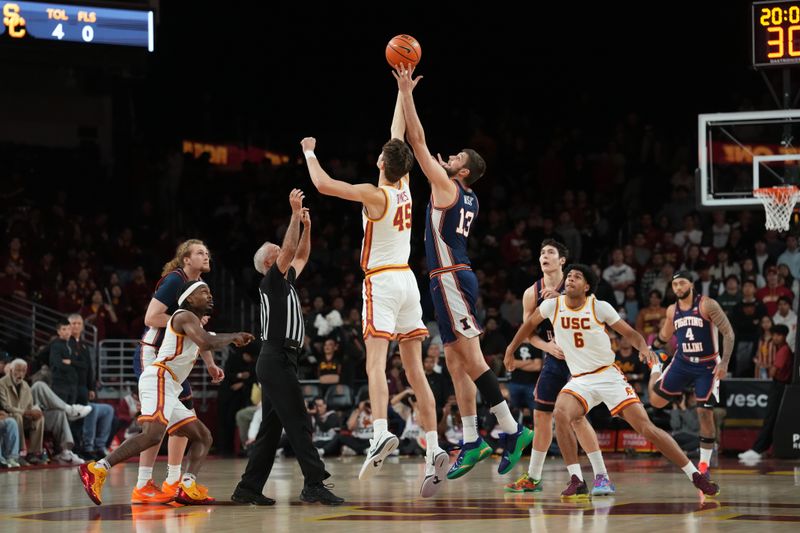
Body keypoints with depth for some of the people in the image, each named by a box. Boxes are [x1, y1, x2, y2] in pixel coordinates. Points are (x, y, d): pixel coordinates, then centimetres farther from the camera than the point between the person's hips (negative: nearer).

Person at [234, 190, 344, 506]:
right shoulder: (271, 281, -5)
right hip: (277, 359, -10)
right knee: (298, 423, -13)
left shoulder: (286, 282, 20)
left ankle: (248, 488, 10)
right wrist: (295, 214, -16)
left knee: (270, 428, 9)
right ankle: (314, 484, -17)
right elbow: (290, 249, -17)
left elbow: (301, 256, 32)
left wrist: (306, 226, 20)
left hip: (277, 362, 10)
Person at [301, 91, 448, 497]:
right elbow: (399, 135, 19)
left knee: (376, 362, -17)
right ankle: (434, 449, -3)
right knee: (414, 370, 4)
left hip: (381, 281, -6)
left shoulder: (375, 195, -11)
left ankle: (381, 433, -37)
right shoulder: (404, 186, 6)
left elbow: (323, 184, -16)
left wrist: (309, 152, 2)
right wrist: (403, 92, 28)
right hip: (407, 280, 6)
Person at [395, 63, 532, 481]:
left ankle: (511, 430, -15)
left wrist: (406, 93, -1)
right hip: (453, 278, 10)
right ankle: (472, 442, 6)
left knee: (470, 357, -12)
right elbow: (424, 149, 32)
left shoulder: (446, 185, -6)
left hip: (451, 278, -10)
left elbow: (418, 141, -7)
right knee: (456, 361, 7)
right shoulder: (467, 197, 18)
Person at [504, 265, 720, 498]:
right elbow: (530, 323, 17)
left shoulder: (600, 307, -8)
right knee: (560, 414, -30)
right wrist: (511, 350, 24)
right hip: (580, 381, 2)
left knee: (646, 428, -10)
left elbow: (629, 333, -1)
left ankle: (696, 476, 0)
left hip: (609, 376, -2)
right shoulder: (553, 306, -3)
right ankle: (577, 481, -20)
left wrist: (644, 347, -22)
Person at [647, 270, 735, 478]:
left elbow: (728, 333, -16)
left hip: (707, 367, -4)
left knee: (705, 413, -9)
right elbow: (665, 336, 23)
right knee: (656, 400, 1)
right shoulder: (672, 310, 3)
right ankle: (655, 368, 36)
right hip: (682, 363, 4)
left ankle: (704, 465, 2)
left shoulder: (707, 305, -14)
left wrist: (724, 362, -23)